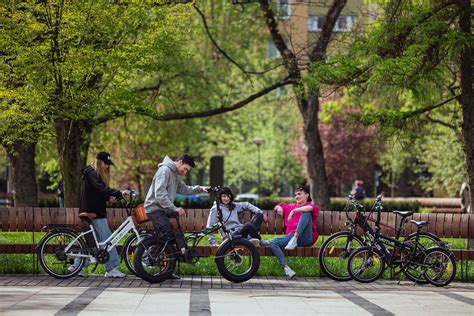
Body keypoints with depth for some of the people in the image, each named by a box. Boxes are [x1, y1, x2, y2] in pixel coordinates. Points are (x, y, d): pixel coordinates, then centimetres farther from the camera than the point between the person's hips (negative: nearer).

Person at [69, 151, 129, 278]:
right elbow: (101, 189, -27)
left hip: (97, 211, 10)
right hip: (93, 212, -10)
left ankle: (77, 266, 15)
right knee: (107, 239, -10)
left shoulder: (98, 174, 18)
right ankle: (112, 269, -9)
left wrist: (109, 197, -4)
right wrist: (119, 193, -34)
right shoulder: (91, 174, -14)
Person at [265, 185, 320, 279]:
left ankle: (294, 240, -38)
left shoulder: (310, 205, 10)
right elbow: (279, 206, 43)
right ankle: (286, 268, -34)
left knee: (306, 213, -25)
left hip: (306, 238, -5)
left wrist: (294, 210, -21)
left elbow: (312, 208, -16)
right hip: (291, 235, 5)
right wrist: (279, 208, 18)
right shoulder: (291, 206, 28)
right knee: (273, 242, -21)